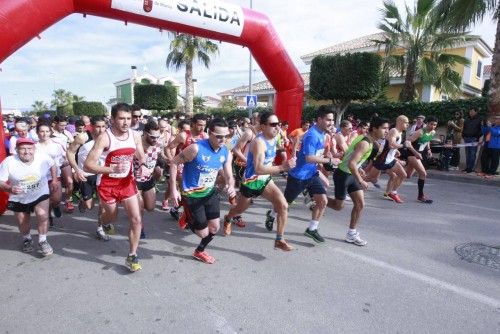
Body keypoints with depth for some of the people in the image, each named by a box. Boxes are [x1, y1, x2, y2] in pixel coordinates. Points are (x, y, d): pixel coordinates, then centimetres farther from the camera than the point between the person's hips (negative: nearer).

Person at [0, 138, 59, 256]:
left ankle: (43, 241, 2)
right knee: (23, 223, 15)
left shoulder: (43, 158, -17)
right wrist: (10, 189, -36)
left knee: (43, 216, -20)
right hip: (19, 199, 1)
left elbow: (52, 165, 5)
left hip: (40, 194, -1)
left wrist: (54, 180, 0)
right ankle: (27, 239, 47)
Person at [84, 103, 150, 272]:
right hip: (108, 184, -3)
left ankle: (132, 256, 13)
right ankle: (102, 223, 58)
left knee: (136, 219, -4)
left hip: (127, 182, 3)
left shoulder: (135, 136, -7)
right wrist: (112, 169, -39)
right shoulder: (104, 138, -21)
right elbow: (87, 165, -25)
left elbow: (141, 156, 11)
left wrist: (143, 166, -12)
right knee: (111, 217, 18)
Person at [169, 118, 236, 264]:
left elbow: (229, 176, -1)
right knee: (203, 232, 1)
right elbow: (174, 162, -16)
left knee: (214, 228, 12)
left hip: (210, 192, 6)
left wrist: (231, 187, -25)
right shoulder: (196, 148, -27)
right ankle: (187, 218, 33)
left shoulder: (226, 153, -9)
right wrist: (173, 189, -19)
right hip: (192, 195, -6)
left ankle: (200, 251, 42)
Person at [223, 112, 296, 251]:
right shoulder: (259, 142, -29)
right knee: (240, 209, 20)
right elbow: (259, 169, -40)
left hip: (265, 180, 6)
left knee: (283, 205, -13)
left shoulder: (273, 138, -3)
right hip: (251, 182, -6)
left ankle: (279, 240, 0)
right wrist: (282, 167, -47)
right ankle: (227, 219, 56)